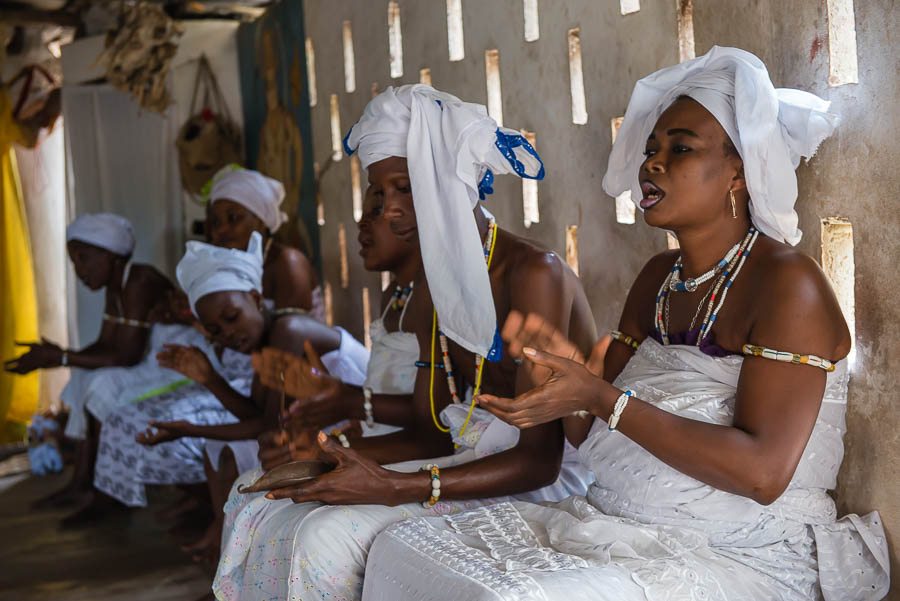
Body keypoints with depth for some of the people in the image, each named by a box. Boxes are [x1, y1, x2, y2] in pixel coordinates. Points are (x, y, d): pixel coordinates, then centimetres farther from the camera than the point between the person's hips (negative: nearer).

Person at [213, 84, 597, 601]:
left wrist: (391, 487, -30)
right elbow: (429, 434, 8)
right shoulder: (432, 291, 9)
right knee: (262, 508, -4)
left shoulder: (534, 275, -19)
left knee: (331, 535, -24)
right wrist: (328, 452, -10)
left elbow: (538, 459, -23)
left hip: (547, 481, -8)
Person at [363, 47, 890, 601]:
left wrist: (599, 398, -23)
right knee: (401, 551, -1)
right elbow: (604, 421, 13)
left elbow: (763, 472, -23)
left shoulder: (786, 284, -13)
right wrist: (570, 367, -9)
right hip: (620, 534, 8)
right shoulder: (659, 278, 12)